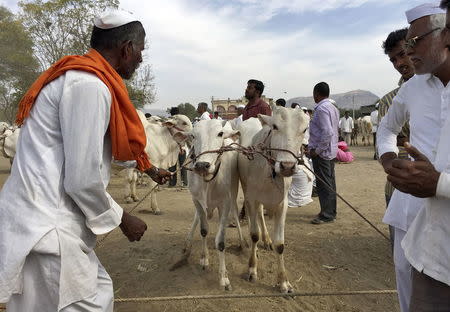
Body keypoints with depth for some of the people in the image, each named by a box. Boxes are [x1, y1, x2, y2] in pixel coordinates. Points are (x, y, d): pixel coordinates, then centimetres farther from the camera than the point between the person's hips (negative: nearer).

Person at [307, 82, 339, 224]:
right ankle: (331, 212, 26)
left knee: (323, 184, -2)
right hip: (331, 150, 10)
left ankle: (326, 215, 7)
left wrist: (317, 150, -18)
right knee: (330, 183, 16)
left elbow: (327, 132, -26)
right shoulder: (333, 108, 13)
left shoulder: (321, 109, -17)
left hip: (321, 152, -10)